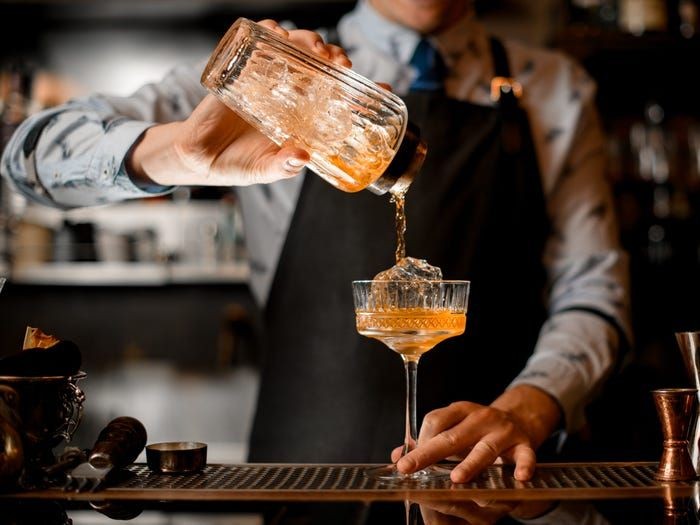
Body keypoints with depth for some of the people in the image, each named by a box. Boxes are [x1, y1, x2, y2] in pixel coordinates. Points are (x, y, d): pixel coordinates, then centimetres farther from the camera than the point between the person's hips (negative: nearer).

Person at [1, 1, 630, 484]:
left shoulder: (556, 91, 12)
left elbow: (591, 290, 5)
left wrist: (524, 409, -16)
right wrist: (179, 151, -24)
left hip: (489, 480, 2)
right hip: (302, 477, -1)